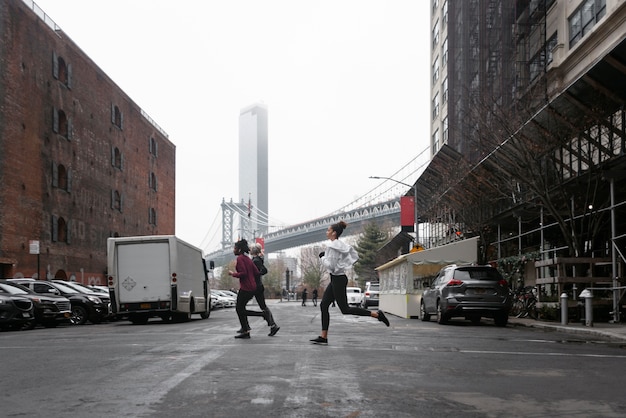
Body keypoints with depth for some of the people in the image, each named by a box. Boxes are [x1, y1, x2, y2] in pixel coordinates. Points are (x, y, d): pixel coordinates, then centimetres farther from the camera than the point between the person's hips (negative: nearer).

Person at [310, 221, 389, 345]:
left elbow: (330, 266, -22)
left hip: (337, 279, -10)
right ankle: (323, 337, 7)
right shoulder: (342, 245, 11)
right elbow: (355, 256, 19)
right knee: (323, 305, 8)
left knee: (345, 309, -4)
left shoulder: (332, 246, -17)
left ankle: (376, 314, -4)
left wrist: (322, 257, -7)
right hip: (337, 278, 10)